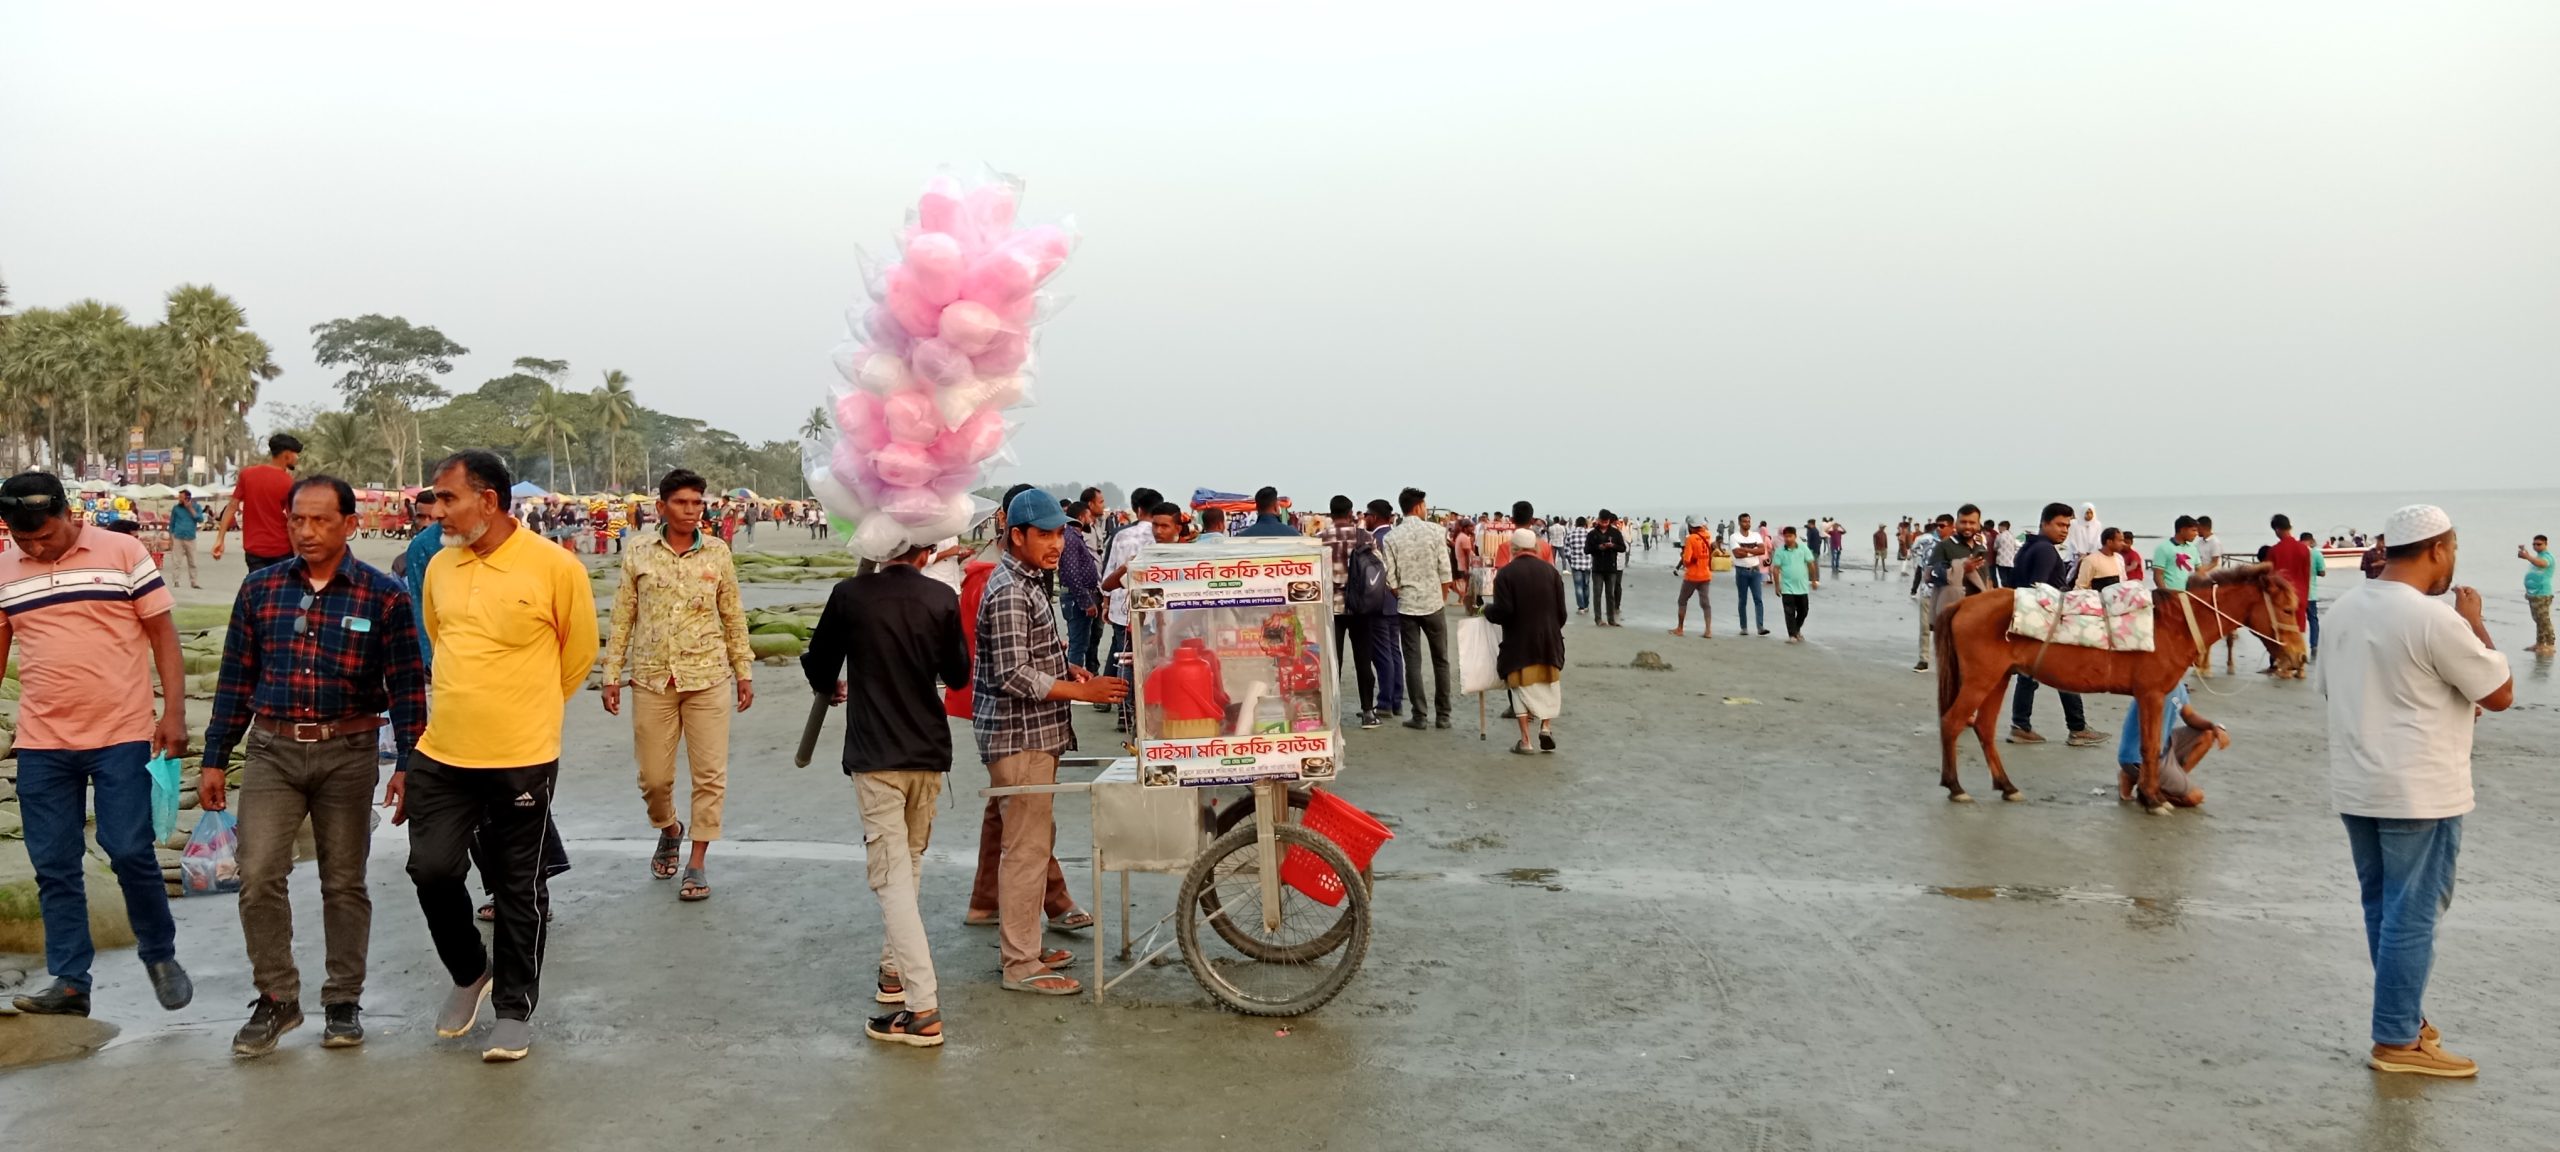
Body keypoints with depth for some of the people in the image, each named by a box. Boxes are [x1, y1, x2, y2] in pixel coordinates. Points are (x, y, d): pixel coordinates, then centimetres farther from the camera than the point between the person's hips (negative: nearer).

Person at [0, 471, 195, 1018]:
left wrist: (174, 712, -7)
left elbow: (162, 634, -1)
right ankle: (69, 982, 14)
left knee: (130, 851, -5)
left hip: (122, 736, -3)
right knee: (54, 866, 6)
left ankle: (160, 955, 16)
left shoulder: (122, 553, -2)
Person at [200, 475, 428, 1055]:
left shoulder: (384, 596, -4)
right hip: (271, 750, 2)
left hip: (347, 753, -2)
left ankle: (344, 1000, 22)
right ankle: (277, 998, 11)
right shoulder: (260, 588, 5)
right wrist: (215, 760, 8)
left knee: (345, 881, 8)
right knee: (258, 877, -6)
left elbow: (406, 686, -3)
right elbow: (235, 678, 9)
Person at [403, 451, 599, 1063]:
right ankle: (470, 971, 29)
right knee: (432, 868, 1)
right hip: (442, 754, 4)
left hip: (522, 759, -4)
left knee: (518, 887, 7)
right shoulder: (439, 567, 4)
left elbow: (578, 654, 1)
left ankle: (514, 1008, 22)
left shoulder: (555, 568, -11)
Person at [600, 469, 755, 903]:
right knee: (653, 777, 7)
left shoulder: (718, 554, 2)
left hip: (707, 677, 0)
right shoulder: (638, 556, 1)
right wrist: (612, 675, 3)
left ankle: (698, 861, 11)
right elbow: (622, 620, 5)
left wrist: (744, 671, 7)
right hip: (652, 679, 0)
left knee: (709, 773, 0)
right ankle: (669, 830, 37)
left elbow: (733, 618, 8)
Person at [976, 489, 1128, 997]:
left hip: (1036, 734, 11)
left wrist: (1065, 668, 9)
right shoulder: (1009, 594, -19)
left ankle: (1026, 945, 28)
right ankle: (1021, 966, 1)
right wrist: (1084, 691, -22)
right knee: (1026, 849, -5)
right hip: (1017, 736, -11)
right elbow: (1013, 676, -24)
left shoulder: (1030, 583, 13)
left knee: (1035, 840, 17)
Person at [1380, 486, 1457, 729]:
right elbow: (1445, 571, -6)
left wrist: (1401, 596, 11)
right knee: (1440, 660, 11)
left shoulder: (1391, 537, -4)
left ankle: (1419, 716, 4)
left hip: (1406, 606, 1)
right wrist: (1443, 598, 6)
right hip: (1433, 602, -1)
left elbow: (1390, 577, -5)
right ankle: (1442, 715, 13)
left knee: (1413, 661, 5)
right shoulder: (1435, 531, -6)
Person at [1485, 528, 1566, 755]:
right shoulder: (1550, 570, 0)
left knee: (1522, 688, 7)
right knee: (1548, 686, 20)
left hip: (1519, 642, -3)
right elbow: (1561, 609, 2)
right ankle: (1546, 727, 6)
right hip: (1549, 639, 3)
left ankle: (1526, 741, 5)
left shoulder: (1506, 573, -12)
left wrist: (1486, 610, 3)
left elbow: (1503, 611, -17)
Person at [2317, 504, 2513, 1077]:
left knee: (2382, 908, 17)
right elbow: (2501, 694, -11)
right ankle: (2397, 1041, 7)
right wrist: (2475, 623, 0)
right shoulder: (2435, 619, -19)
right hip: (2418, 793, -8)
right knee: (2411, 915, 1)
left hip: (2357, 787, 8)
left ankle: (2404, 1015, 29)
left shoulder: (2344, 610, 5)